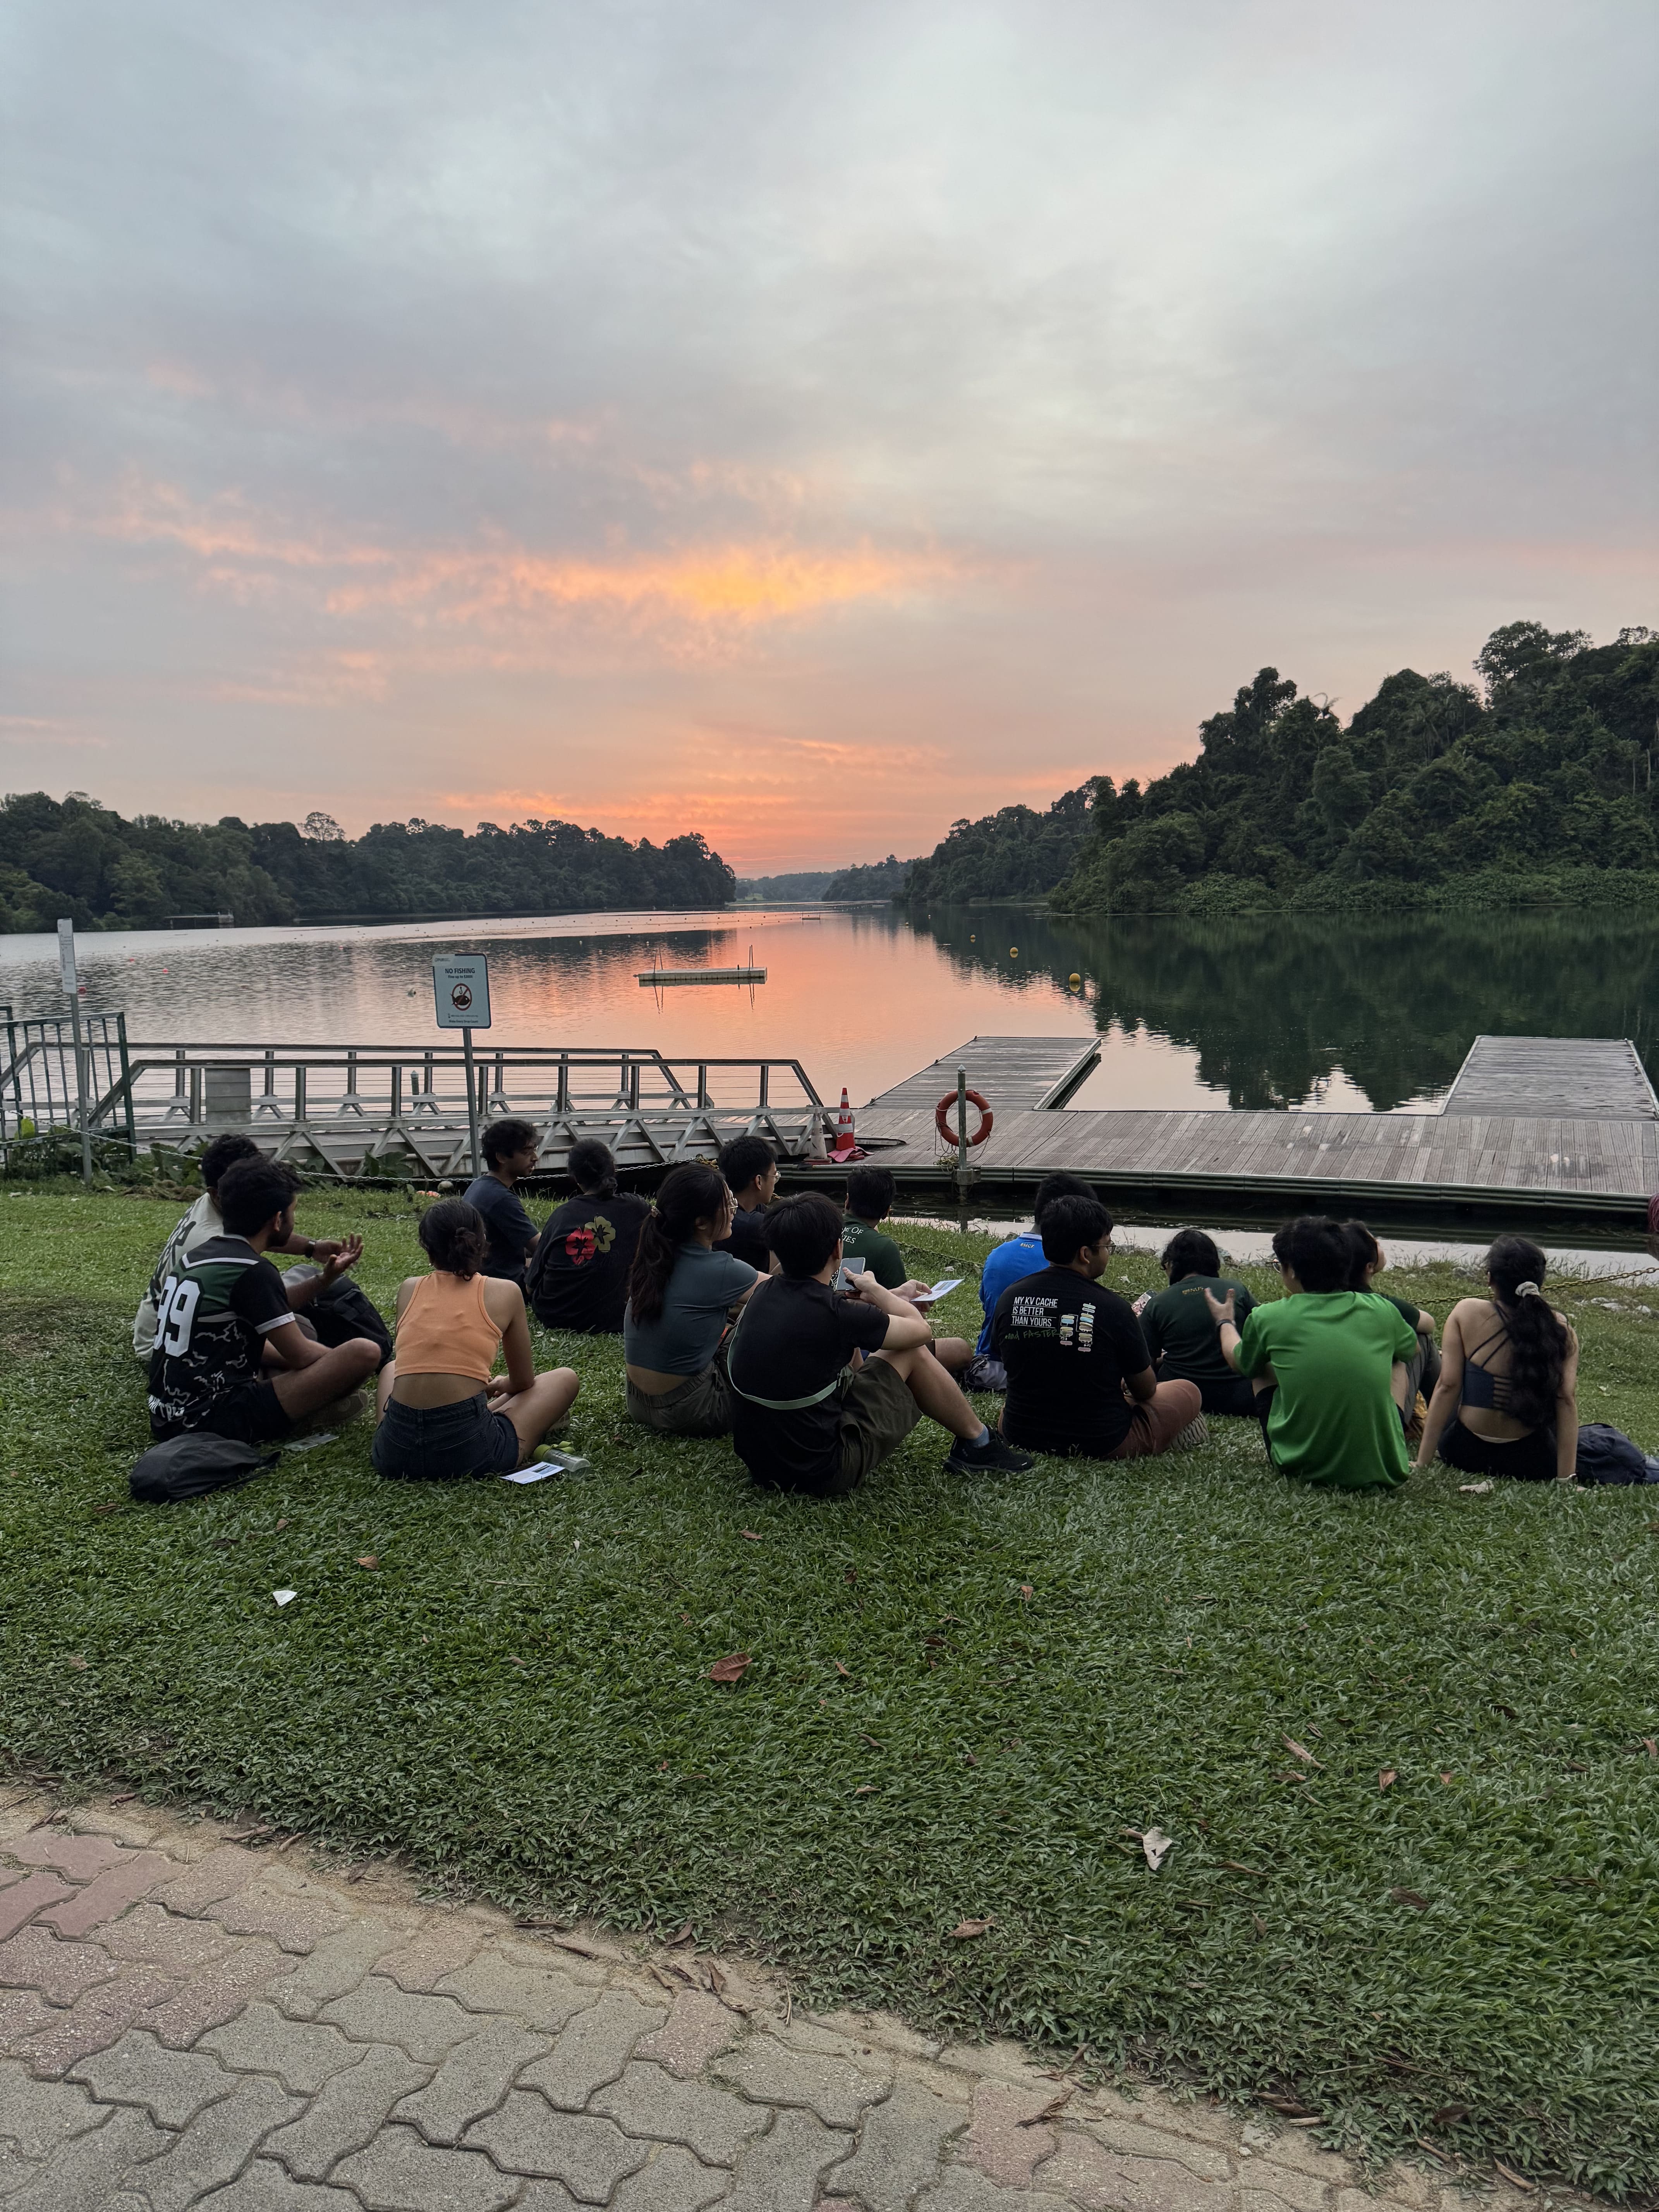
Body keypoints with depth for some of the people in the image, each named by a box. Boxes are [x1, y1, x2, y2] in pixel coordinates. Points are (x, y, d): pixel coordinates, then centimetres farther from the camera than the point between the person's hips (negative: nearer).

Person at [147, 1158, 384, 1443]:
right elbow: (301, 1356, -9)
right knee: (365, 1352, -15)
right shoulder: (252, 1271, -15)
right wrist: (342, 1362, 10)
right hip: (217, 1422, -9)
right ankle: (326, 1405, 13)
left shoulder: (201, 1254, 10)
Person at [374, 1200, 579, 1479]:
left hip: (395, 1454, 4)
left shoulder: (408, 1289, 12)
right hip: (469, 1452, -4)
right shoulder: (505, 1292, 4)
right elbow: (523, 1382, 16)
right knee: (565, 1379, 20)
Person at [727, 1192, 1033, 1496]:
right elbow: (920, 1329, -5)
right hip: (822, 1476, -7)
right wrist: (873, 1290, 12)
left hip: (758, 1463, 7)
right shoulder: (836, 1316, -23)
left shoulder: (764, 1295, -3)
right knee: (912, 1352, 4)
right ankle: (978, 1443, 23)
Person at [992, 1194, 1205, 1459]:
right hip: (1102, 1445, -3)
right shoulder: (1112, 1308, -20)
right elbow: (1146, 1390, -6)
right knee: (1189, 1392, 16)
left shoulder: (1009, 1298, -8)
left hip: (1022, 1437, 4)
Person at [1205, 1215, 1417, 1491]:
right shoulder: (1381, 1310, 0)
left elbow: (1240, 1363, 19)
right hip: (1383, 1471, 2)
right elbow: (1410, 1348, 25)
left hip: (1303, 1466, -1)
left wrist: (1225, 1323, 40)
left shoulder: (1268, 1318, -5)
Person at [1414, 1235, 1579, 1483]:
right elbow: (1567, 1400, -11)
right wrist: (1565, 1478, -9)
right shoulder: (1560, 1328, -7)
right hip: (1533, 1465, 3)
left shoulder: (1465, 1314, -12)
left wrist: (1421, 1463, -8)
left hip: (1465, 1454, -3)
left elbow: (1447, 1387, -12)